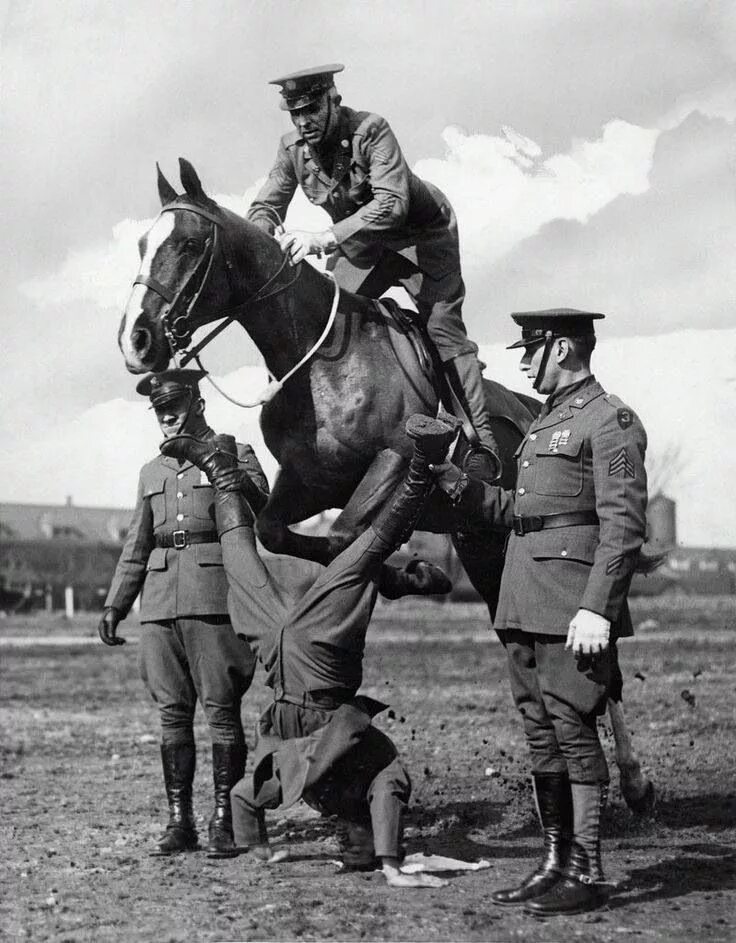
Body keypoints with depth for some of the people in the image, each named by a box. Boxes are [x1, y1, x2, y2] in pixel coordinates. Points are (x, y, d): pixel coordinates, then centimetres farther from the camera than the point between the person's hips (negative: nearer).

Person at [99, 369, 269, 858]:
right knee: (172, 713, 4)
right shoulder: (153, 472, 21)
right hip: (161, 602, 5)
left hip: (214, 600, -5)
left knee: (222, 711, -7)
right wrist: (114, 605, 18)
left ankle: (224, 820, -3)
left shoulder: (235, 455, 6)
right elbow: (136, 547, 24)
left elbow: (264, 517, -9)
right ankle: (179, 821, 8)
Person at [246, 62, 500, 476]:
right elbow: (265, 206, -5)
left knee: (443, 329, -14)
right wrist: (267, 236, -32)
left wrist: (325, 239, -51)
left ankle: (481, 442, -17)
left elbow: (391, 204, -41)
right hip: (360, 246, 6)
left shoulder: (371, 130, -29)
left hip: (419, 235, -6)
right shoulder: (293, 148, -11)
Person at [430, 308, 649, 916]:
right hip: (525, 609, 9)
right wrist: (452, 480, 15)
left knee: (574, 736, -6)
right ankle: (556, 863, 18)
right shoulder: (546, 423, 21)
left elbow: (623, 525, -14)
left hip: (572, 611, -9)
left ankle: (587, 875, -1)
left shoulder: (610, 421, -7)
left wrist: (597, 608, -20)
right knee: (542, 740, 11)